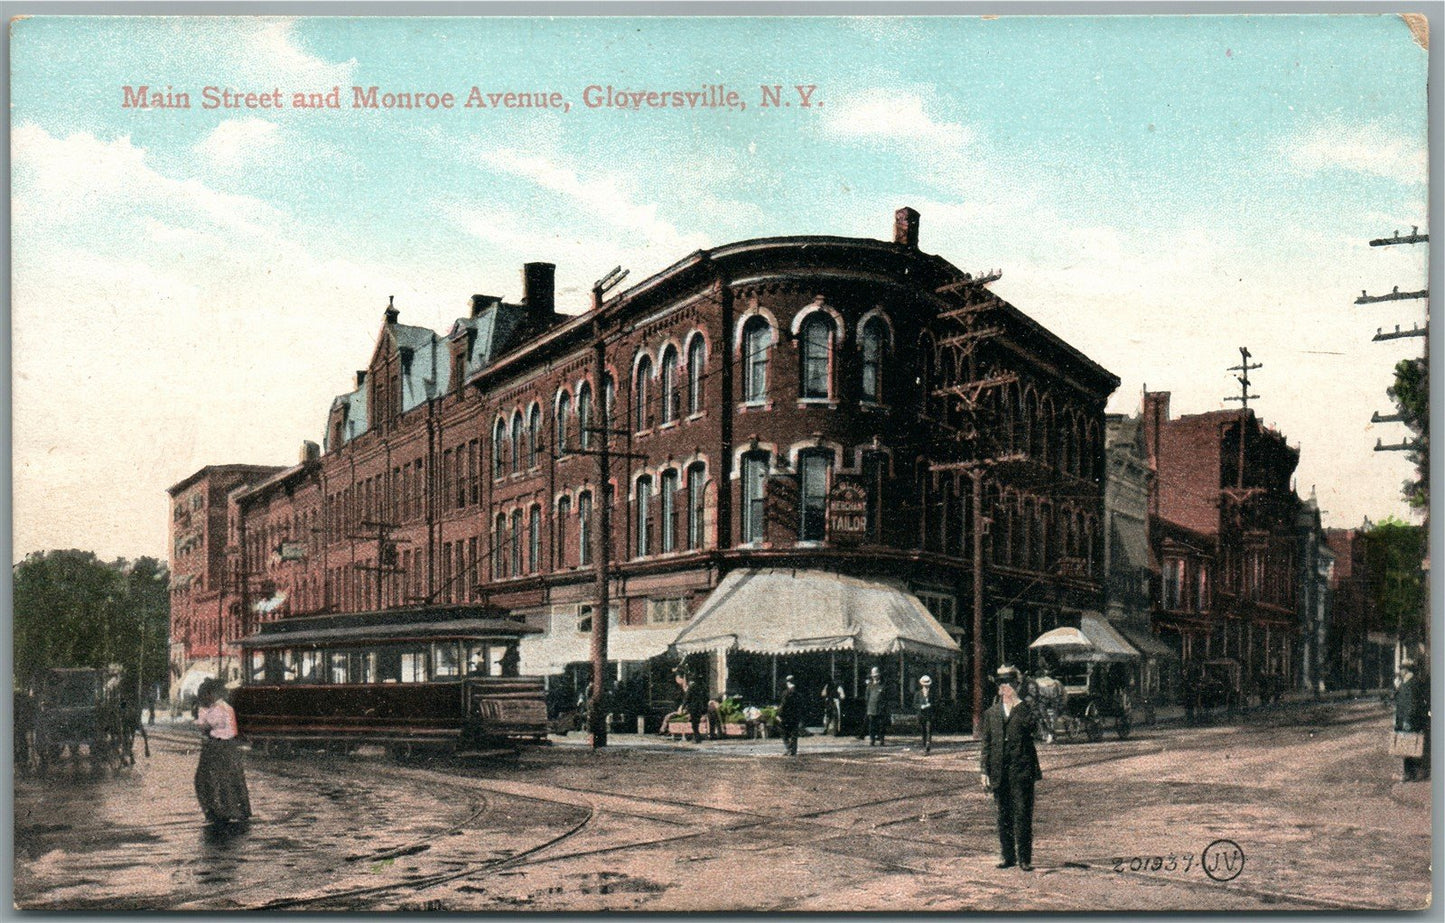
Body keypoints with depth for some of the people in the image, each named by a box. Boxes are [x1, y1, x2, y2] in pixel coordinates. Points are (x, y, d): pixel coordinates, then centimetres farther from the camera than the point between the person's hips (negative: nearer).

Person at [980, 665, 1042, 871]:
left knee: (1023, 815, -5)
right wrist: (985, 771, 7)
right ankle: (1007, 855, 18)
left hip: (1022, 771, -4)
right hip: (999, 773, 4)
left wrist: (1017, 703, -14)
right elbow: (986, 744, 13)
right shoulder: (991, 713, 13)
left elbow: (1030, 726, -16)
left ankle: (1025, 858, 1)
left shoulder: (1025, 709, 4)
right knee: (1003, 816, 9)